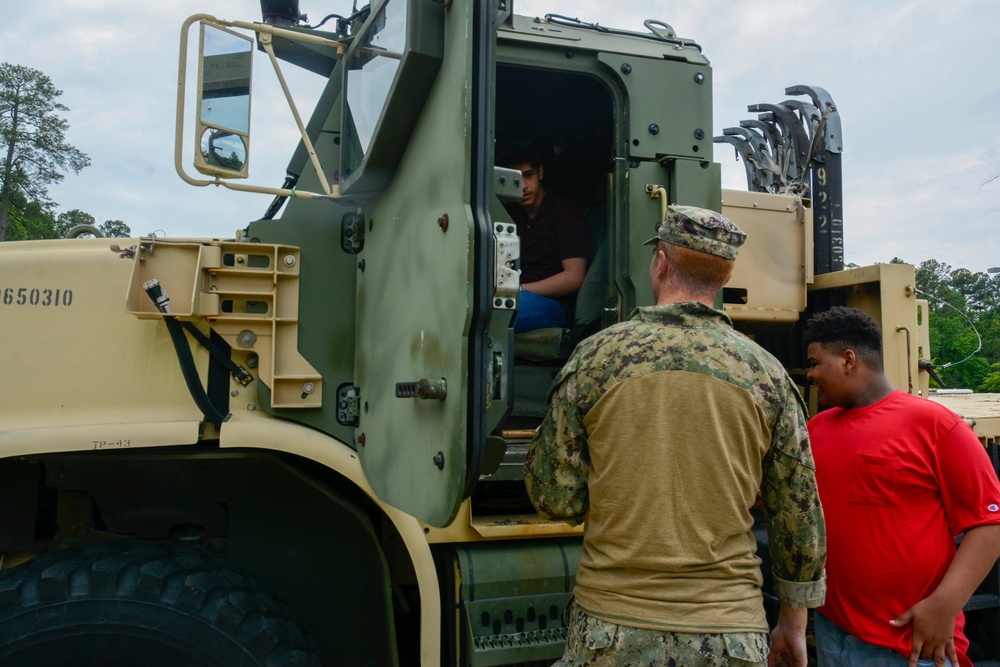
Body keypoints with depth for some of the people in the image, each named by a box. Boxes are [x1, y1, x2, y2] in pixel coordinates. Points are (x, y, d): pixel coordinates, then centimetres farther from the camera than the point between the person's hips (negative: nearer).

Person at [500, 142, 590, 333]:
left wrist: (519, 289, -13)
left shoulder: (563, 212, 1)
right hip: (514, 297, 6)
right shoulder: (510, 213, 19)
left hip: (554, 305, -6)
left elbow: (574, 278, -9)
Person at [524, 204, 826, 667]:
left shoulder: (595, 356, -7)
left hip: (611, 629, -1)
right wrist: (794, 623, 17)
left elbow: (555, 500, -5)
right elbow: (799, 514, 4)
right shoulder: (766, 372, -2)